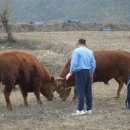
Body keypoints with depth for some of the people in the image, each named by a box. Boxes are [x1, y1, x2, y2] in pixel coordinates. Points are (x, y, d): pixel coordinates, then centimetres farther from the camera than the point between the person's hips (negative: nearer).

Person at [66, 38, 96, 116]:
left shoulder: (77, 51, -4)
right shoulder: (90, 52, 11)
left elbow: (74, 63, -12)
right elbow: (93, 64, 13)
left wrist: (71, 73, -3)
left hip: (80, 72, -5)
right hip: (88, 72, 5)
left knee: (81, 91, -6)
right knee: (88, 91, 9)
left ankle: (80, 110, -8)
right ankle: (89, 109, 13)